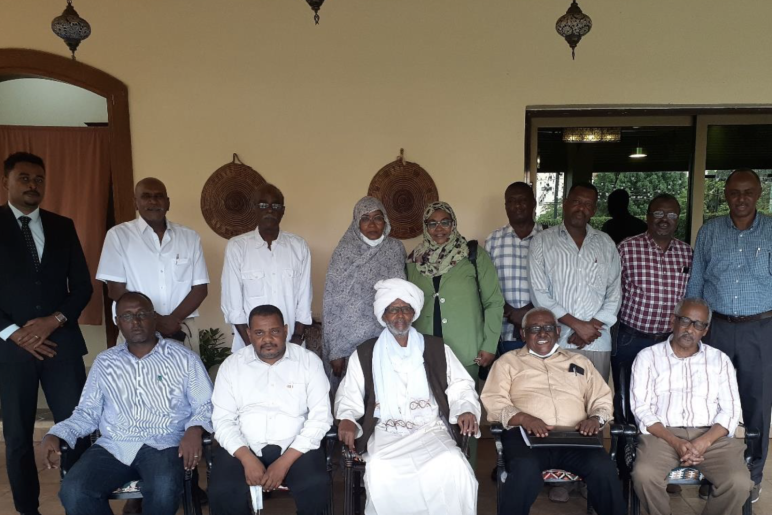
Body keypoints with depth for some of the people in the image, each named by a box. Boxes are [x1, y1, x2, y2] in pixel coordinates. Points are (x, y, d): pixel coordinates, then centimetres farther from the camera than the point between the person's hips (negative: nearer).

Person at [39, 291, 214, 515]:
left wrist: (195, 429, -17)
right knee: (73, 491, -24)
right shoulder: (104, 362, 15)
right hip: (113, 446, 3)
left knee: (164, 488, -34)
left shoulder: (184, 358, 5)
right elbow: (87, 412, 16)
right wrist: (56, 434, -2)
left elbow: (205, 405, 3)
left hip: (163, 444, -3)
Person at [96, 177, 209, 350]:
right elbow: (116, 290, -3)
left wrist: (173, 319, -10)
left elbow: (200, 289, 4)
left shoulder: (190, 237, 6)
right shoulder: (118, 235, 0)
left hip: (182, 330, 2)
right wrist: (155, 320, -10)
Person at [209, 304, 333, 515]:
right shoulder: (231, 365, 4)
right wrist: (247, 458, -17)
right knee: (221, 493, -25)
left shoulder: (309, 361, -1)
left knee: (316, 488, -28)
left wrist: (285, 461, -16)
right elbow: (223, 420, 0)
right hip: (243, 448, 1)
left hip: (295, 448, -1)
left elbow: (320, 417, -7)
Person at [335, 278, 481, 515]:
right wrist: (346, 419, -9)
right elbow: (349, 395, 11)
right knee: (381, 471, -32)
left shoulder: (437, 349, 14)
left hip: (431, 430, 1)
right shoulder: (364, 354, 12)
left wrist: (466, 410, -8)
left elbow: (460, 386, 11)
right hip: (385, 433, 0)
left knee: (453, 466, -30)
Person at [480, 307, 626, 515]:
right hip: (526, 434, -2)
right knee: (525, 470, -35)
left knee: (604, 469, -28)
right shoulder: (508, 361, 17)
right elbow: (494, 401, 4)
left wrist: (595, 418, -2)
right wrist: (523, 418, -15)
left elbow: (602, 399, 22)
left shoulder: (579, 361, 27)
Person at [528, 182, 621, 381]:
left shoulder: (606, 244, 10)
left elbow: (615, 292, 7)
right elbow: (539, 293, -5)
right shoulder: (542, 241, 1)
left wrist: (593, 326, -7)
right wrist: (577, 324, -10)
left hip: (597, 343, 2)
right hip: (555, 341, -2)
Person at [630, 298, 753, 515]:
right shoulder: (648, 357, 7)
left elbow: (730, 409, 7)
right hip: (663, 434, -2)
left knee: (739, 482, -26)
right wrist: (675, 442, -15)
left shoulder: (720, 359, 14)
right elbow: (642, 408, 0)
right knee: (643, 475, -30)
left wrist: (704, 442, -11)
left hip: (712, 436, 2)